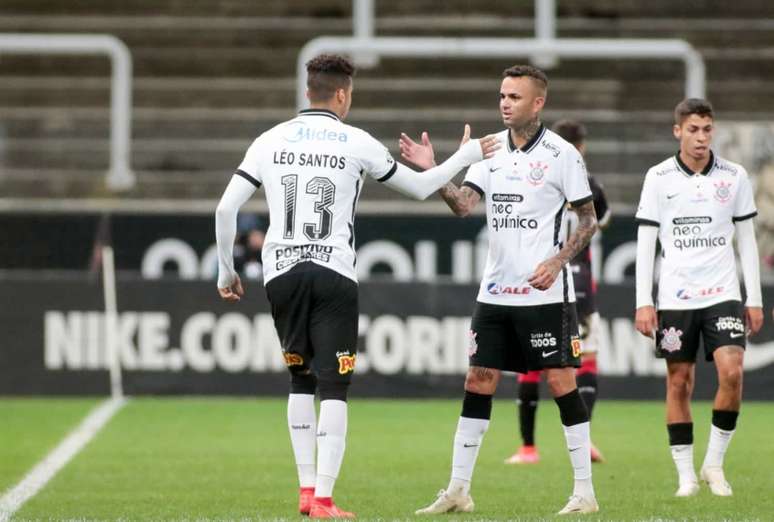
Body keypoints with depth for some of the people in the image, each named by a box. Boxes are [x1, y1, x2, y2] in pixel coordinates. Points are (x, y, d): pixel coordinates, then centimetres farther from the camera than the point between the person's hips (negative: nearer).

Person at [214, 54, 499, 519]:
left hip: (281, 272, 3)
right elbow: (420, 188, 10)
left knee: (301, 381, 18)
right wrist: (466, 157, 25)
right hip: (333, 273, -3)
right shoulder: (356, 143, -1)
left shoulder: (271, 141, 6)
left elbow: (227, 208, 2)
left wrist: (227, 270, 14)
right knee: (333, 387, -2)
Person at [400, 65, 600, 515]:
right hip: (495, 290, 5)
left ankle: (585, 491, 1)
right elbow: (465, 205, -3)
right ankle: (459, 491, 9)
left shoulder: (561, 154, -6)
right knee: (478, 381, 4)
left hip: (545, 292, -5)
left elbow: (589, 220, -1)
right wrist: (432, 172, -18)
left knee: (561, 380, -5)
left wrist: (557, 262, -13)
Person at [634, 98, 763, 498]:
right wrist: (643, 303, -5)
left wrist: (755, 299, 5)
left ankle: (714, 463, -1)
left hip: (722, 294, 0)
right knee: (679, 383, 1)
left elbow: (746, 240, 9)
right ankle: (685, 475, 9)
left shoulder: (734, 177, 3)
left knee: (731, 372, -15)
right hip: (675, 297, 0)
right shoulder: (659, 178, 0)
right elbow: (646, 241, 1)